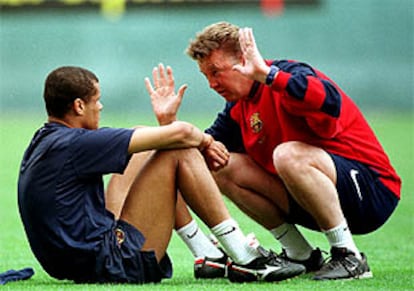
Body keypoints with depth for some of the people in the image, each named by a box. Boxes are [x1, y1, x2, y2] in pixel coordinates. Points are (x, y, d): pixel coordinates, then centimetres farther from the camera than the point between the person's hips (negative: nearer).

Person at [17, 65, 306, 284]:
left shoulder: (47, 142, 13)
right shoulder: (73, 144, -16)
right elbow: (179, 134, -13)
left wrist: (166, 120, 15)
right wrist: (205, 140, 8)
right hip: (111, 266, -11)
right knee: (180, 153, -7)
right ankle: (246, 259, -3)